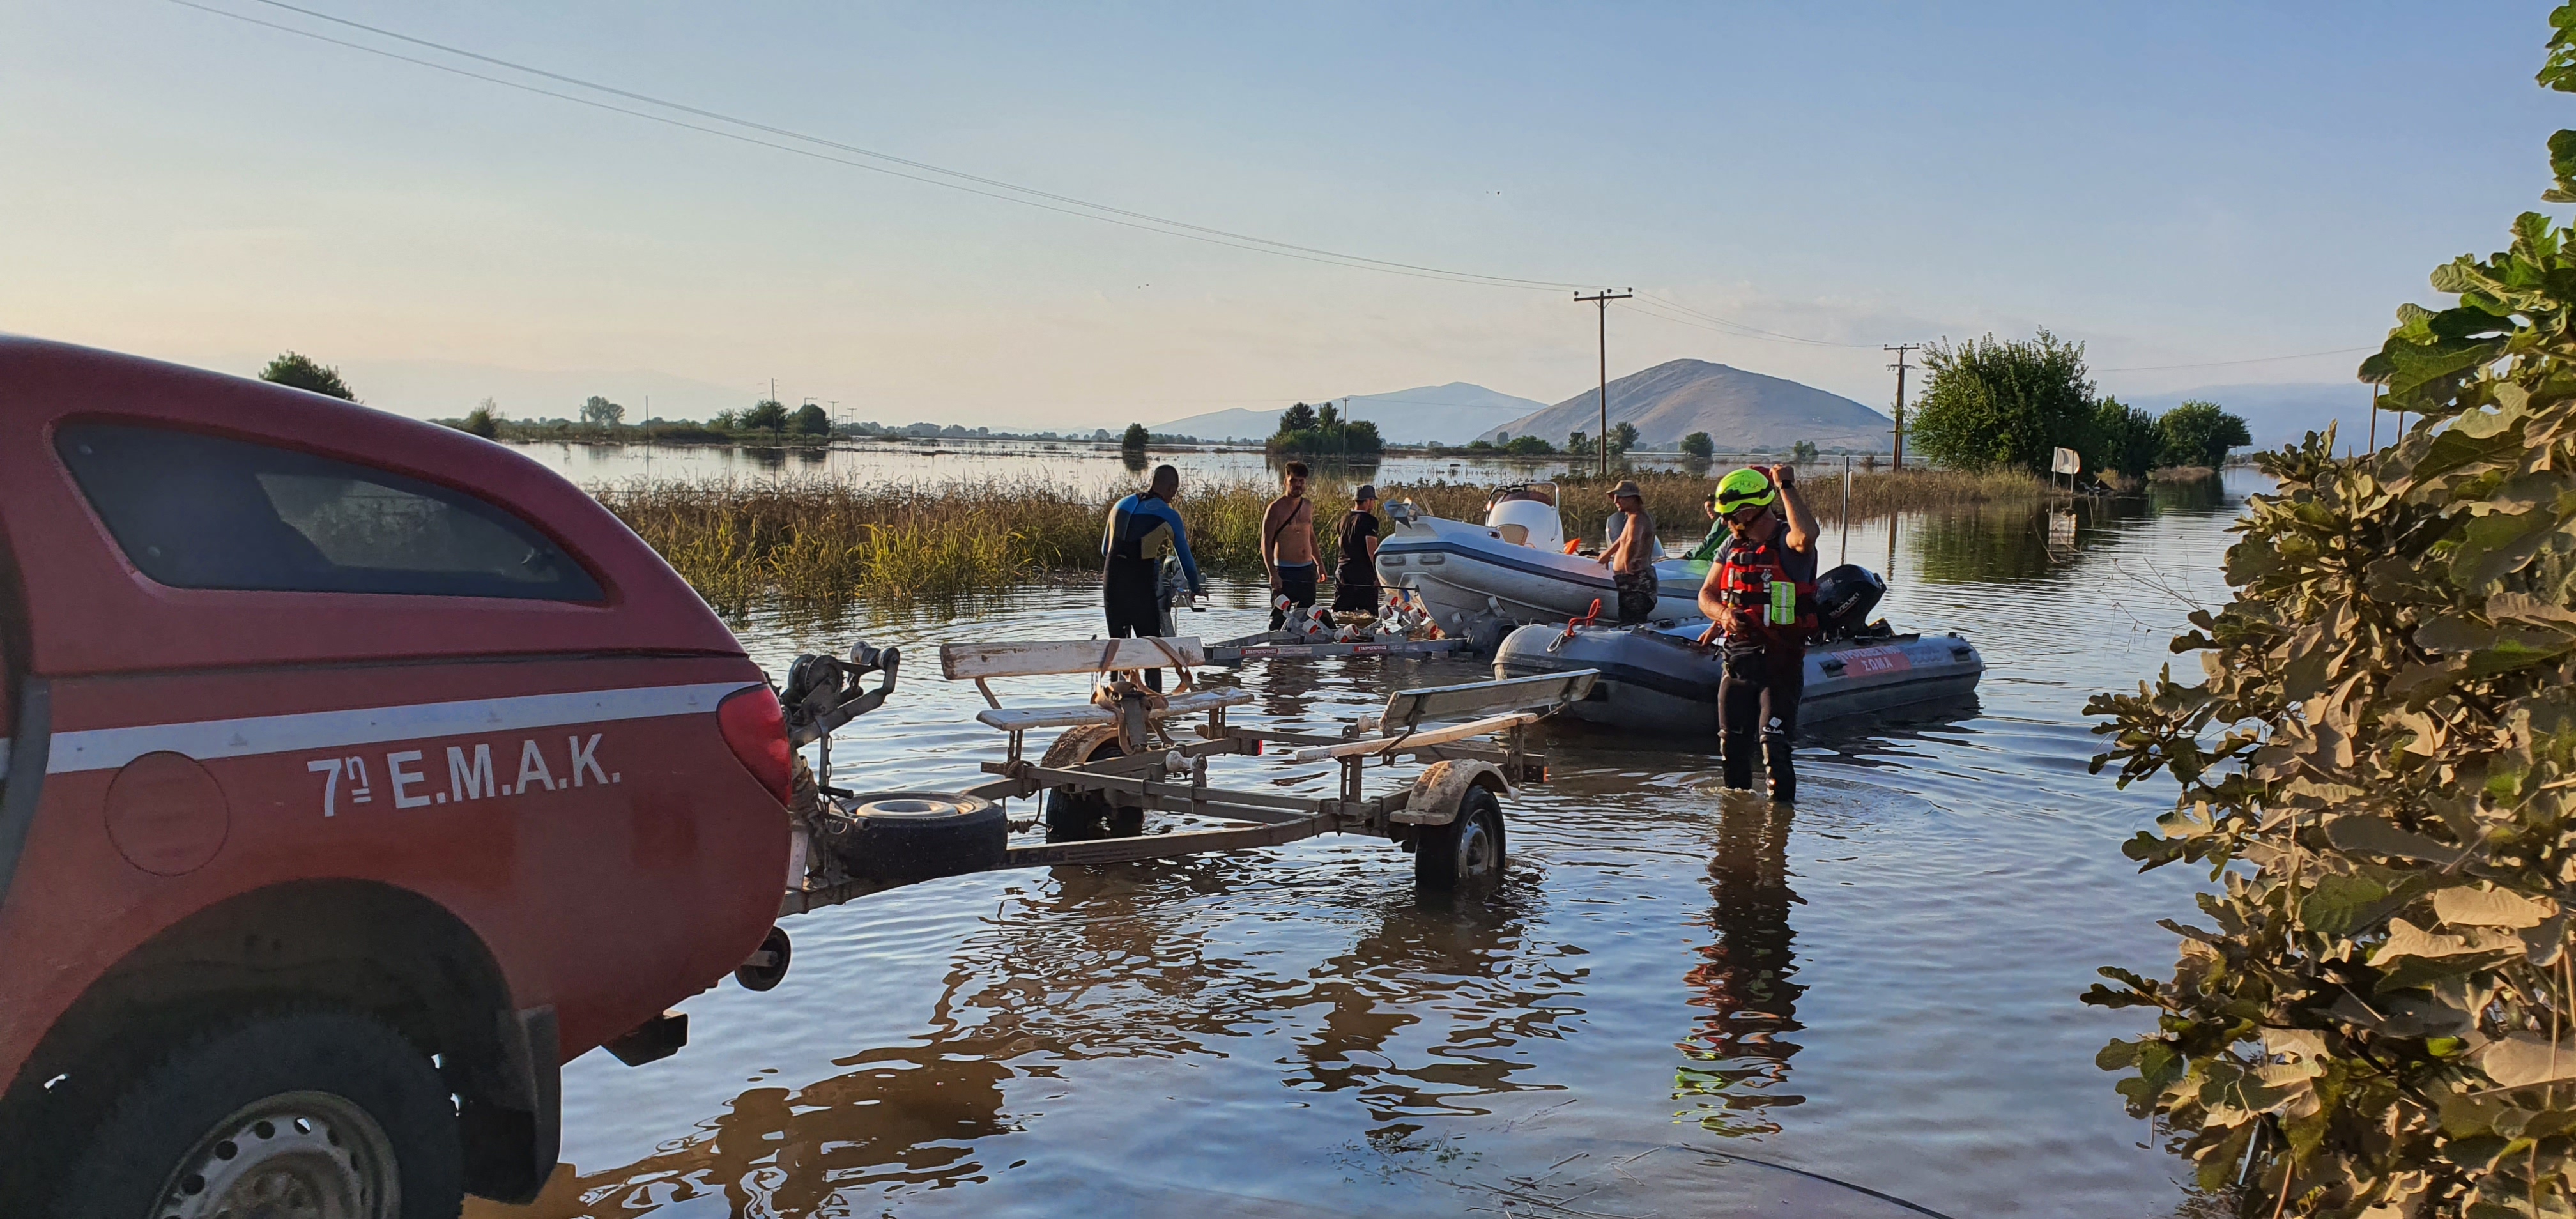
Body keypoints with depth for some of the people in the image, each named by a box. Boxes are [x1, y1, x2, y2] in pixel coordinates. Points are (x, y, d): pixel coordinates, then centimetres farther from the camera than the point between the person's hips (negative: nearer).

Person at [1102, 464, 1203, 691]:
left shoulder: (1121, 505, 14)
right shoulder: (1169, 515, -1)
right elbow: (1184, 555, 5)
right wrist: (1195, 588, 21)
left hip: (1112, 582, 5)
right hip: (1141, 586, -5)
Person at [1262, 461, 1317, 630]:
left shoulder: (1308, 506, 11)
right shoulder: (1276, 508, -10)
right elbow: (1266, 543, -12)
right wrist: (1273, 575, -20)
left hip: (1307, 570, 7)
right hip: (1285, 571, -7)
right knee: (1279, 618, -5)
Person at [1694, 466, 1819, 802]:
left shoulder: (1787, 542, -11)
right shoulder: (1733, 545, 10)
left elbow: (1806, 537, -37)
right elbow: (1706, 595, 12)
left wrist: (1786, 487, -27)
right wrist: (1723, 614, -11)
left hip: (1780, 660, -7)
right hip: (1738, 657, 7)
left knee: (1775, 749, -11)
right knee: (1732, 745, 14)